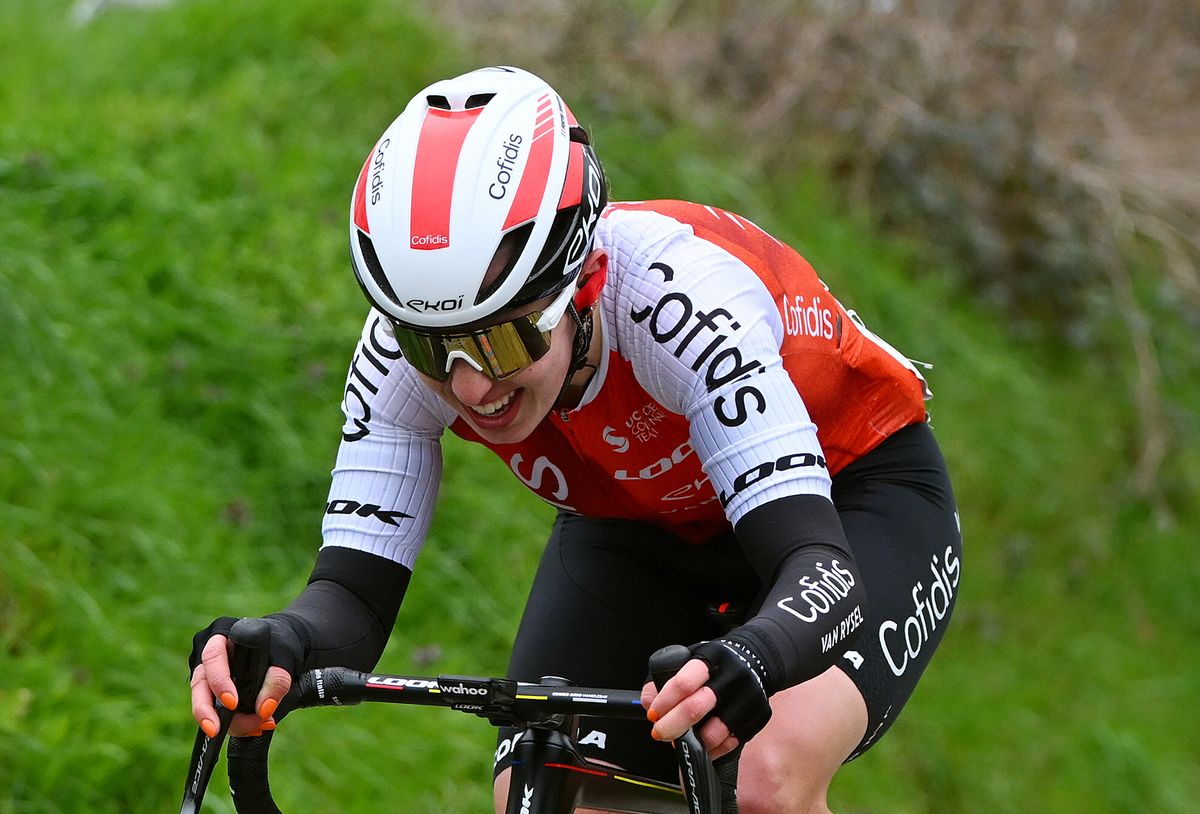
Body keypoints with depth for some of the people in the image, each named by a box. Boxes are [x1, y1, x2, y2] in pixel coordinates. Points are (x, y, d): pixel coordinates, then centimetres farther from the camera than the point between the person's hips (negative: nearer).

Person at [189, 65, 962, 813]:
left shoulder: (679, 294, -39)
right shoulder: (408, 344, -27)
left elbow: (824, 572, -46)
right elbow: (357, 588, -26)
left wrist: (749, 660, -69)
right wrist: (280, 645, -50)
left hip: (853, 498, -4)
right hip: (636, 527, 5)